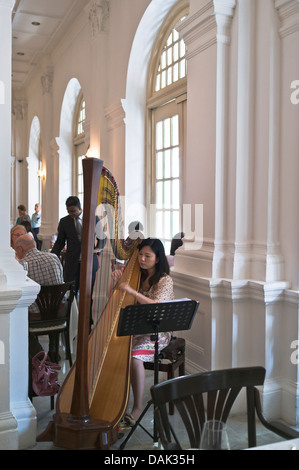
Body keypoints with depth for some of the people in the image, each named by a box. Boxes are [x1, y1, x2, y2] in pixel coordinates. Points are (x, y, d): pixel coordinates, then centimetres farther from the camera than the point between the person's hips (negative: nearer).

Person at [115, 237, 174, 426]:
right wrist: (117, 282, -7)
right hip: (134, 329, 5)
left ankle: (138, 407, -17)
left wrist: (132, 291, -29)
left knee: (135, 356, -31)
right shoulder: (136, 276, 11)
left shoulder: (165, 281, -5)